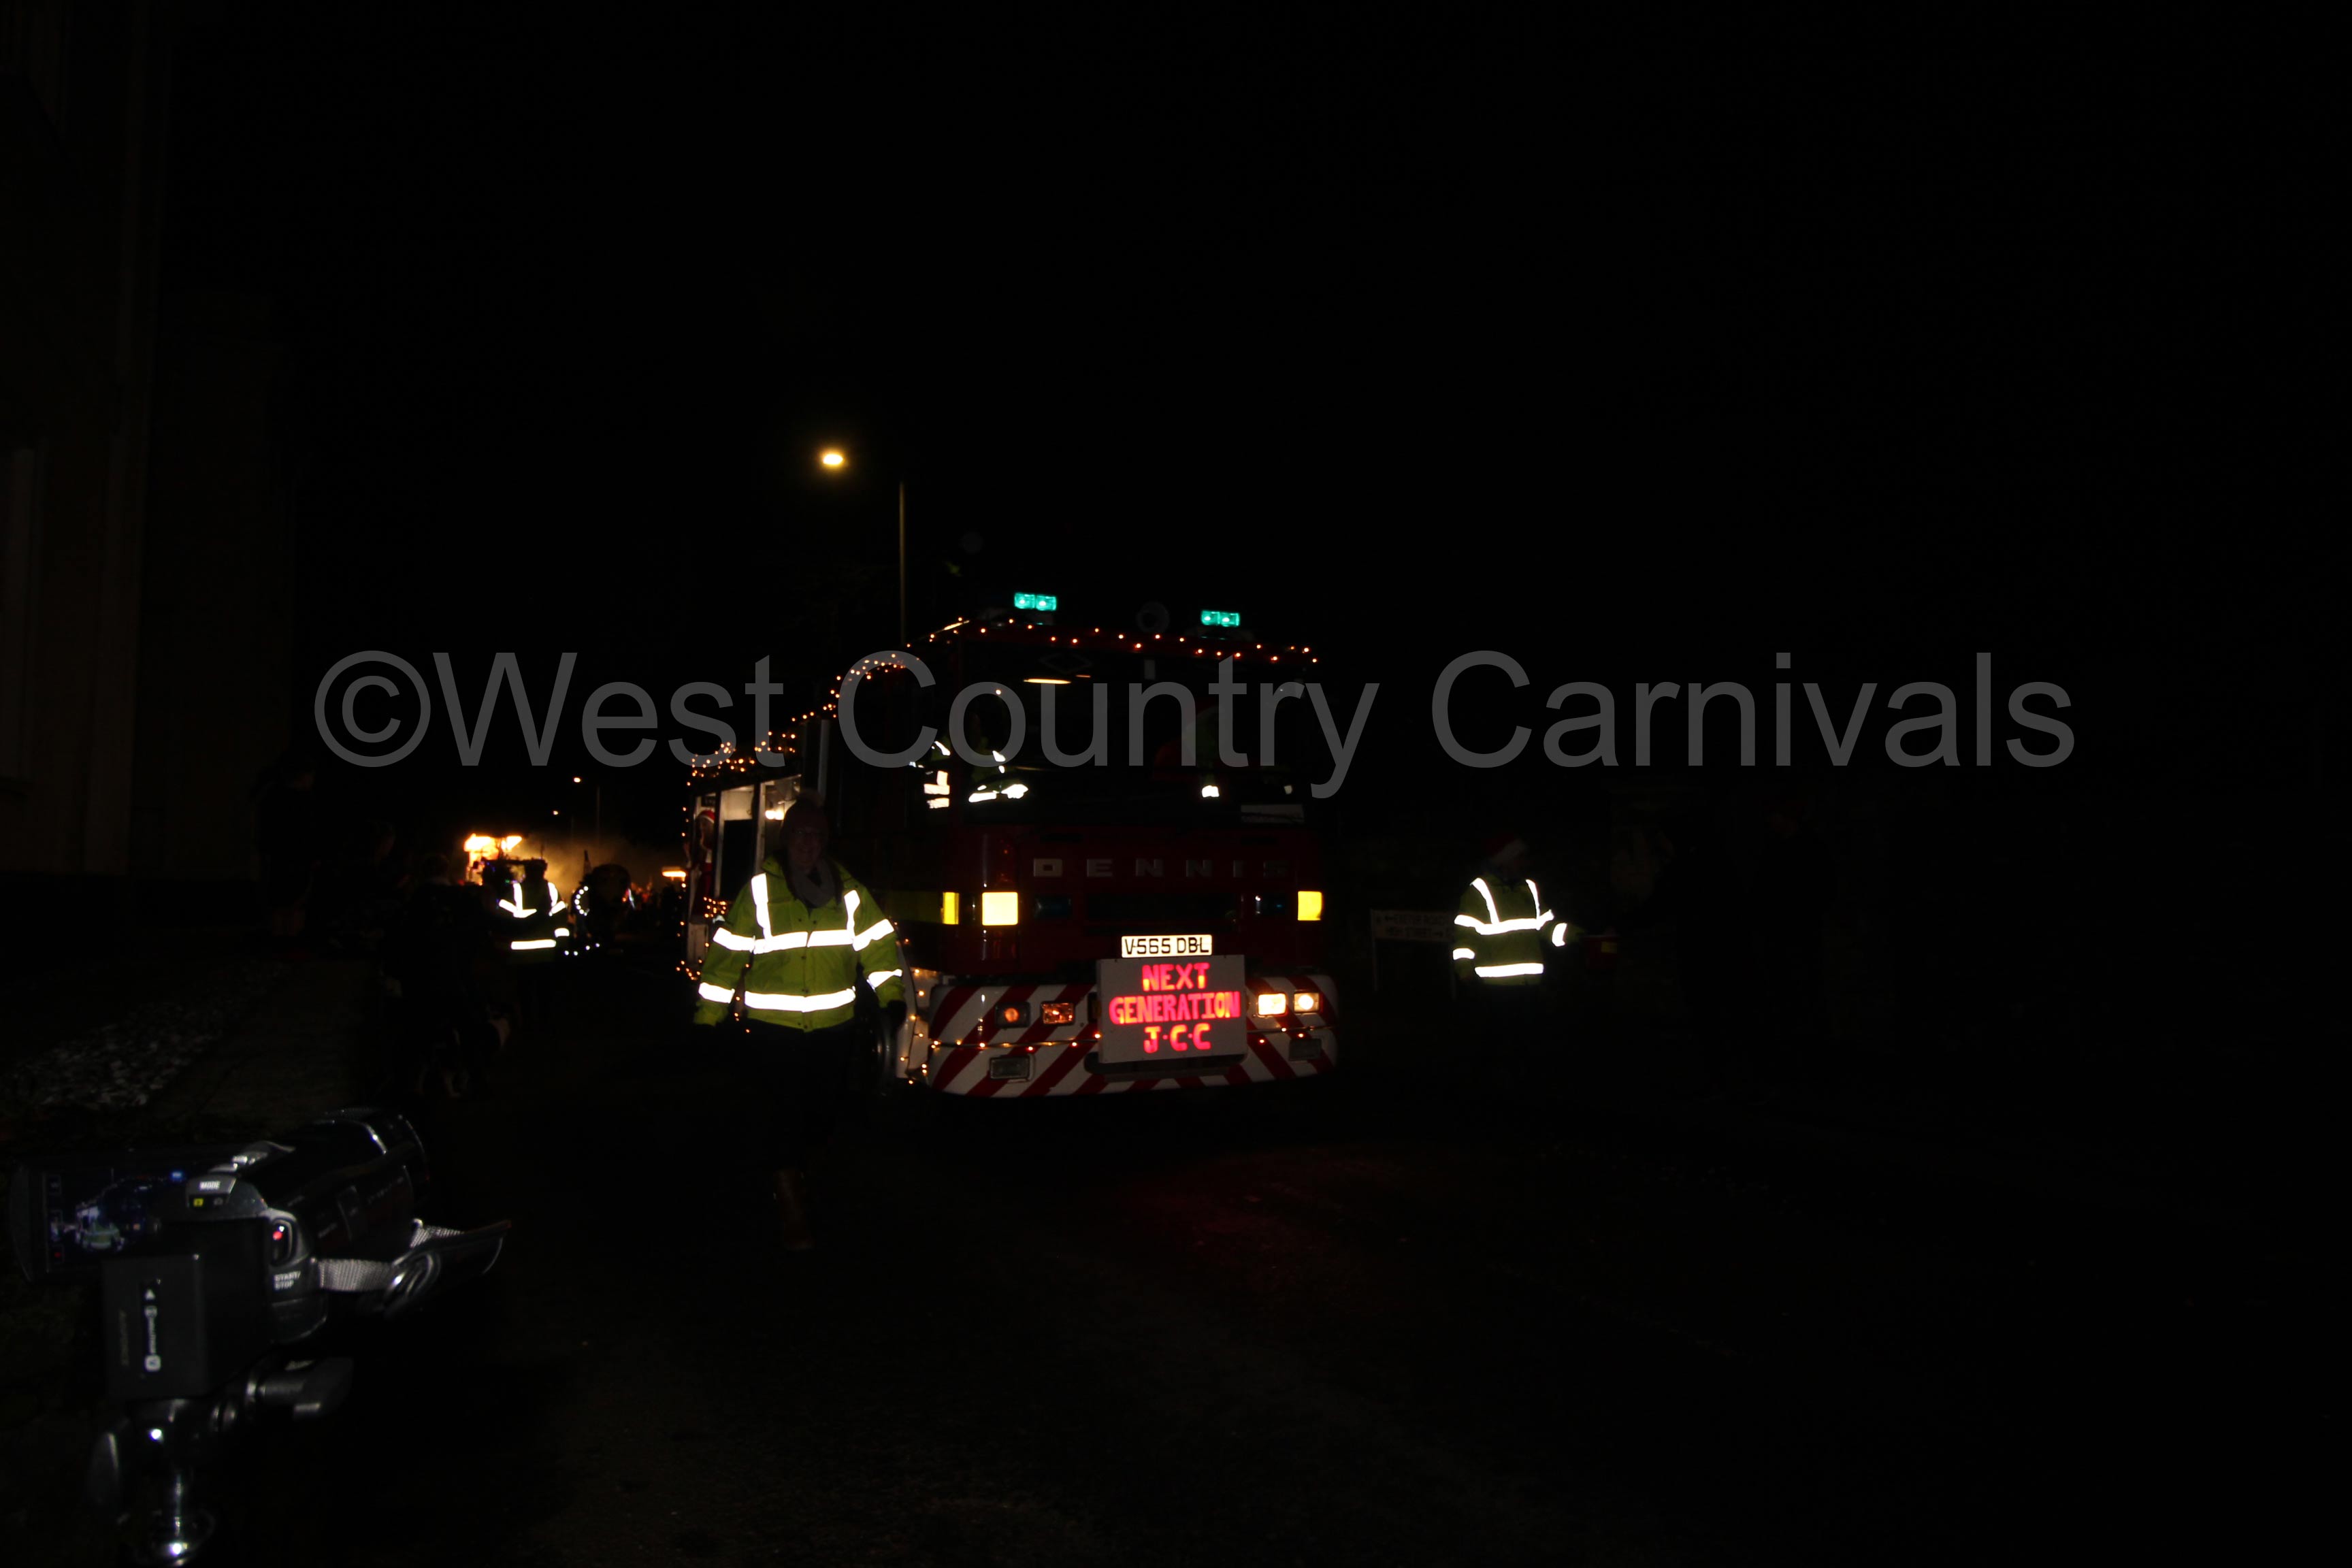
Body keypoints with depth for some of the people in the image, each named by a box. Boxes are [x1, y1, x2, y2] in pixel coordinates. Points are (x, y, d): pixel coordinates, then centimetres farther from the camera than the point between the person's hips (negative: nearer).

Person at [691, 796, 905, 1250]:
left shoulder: (849, 892, 4)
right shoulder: (760, 891, -4)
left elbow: (878, 945, 2)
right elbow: (727, 954, -3)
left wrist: (891, 998, -10)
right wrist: (708, 1018, -4)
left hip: (834, 1026, 3)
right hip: (775, 1027, -3)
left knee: (825, 1113, 12)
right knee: (784, 1114, -6)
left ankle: (795, 1163, 42)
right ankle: (791, 1208, 8)